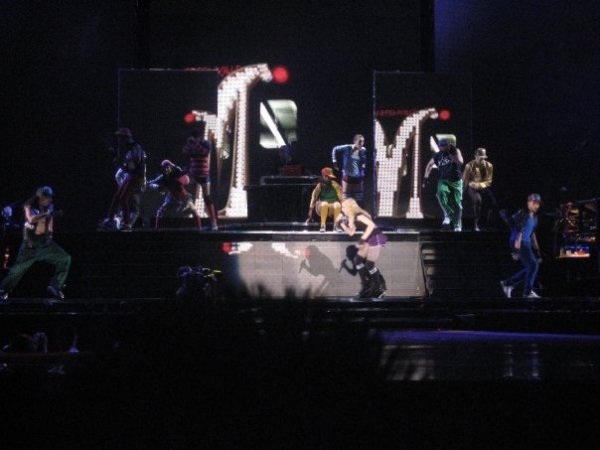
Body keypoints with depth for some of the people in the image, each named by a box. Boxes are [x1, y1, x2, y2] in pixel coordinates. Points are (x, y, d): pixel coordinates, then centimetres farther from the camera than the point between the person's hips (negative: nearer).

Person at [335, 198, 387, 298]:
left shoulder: (358, 215, -17)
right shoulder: (352, 218, 13)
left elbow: (371, 225, -28)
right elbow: (351, 232, 16)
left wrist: (363, 239, -29)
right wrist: (341, 222, 8)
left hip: (376, 238, -10)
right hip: (369, 239, 10)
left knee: (369, 264, -7)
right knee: (358, 260, 10)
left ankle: (379, 289, 5)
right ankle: (366, 285, 15)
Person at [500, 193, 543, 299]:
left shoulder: (534, 217, 15)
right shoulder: (522, 214, -12)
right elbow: (519, 231, -18)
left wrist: (536, 249, 21)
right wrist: (517, 249, -23)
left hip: (527, 243, 9)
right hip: (519, 243, -9)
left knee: (529, 268, 8)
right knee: (533, 264, -14)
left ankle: (508, 283, 17)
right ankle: (528, 291, -9)